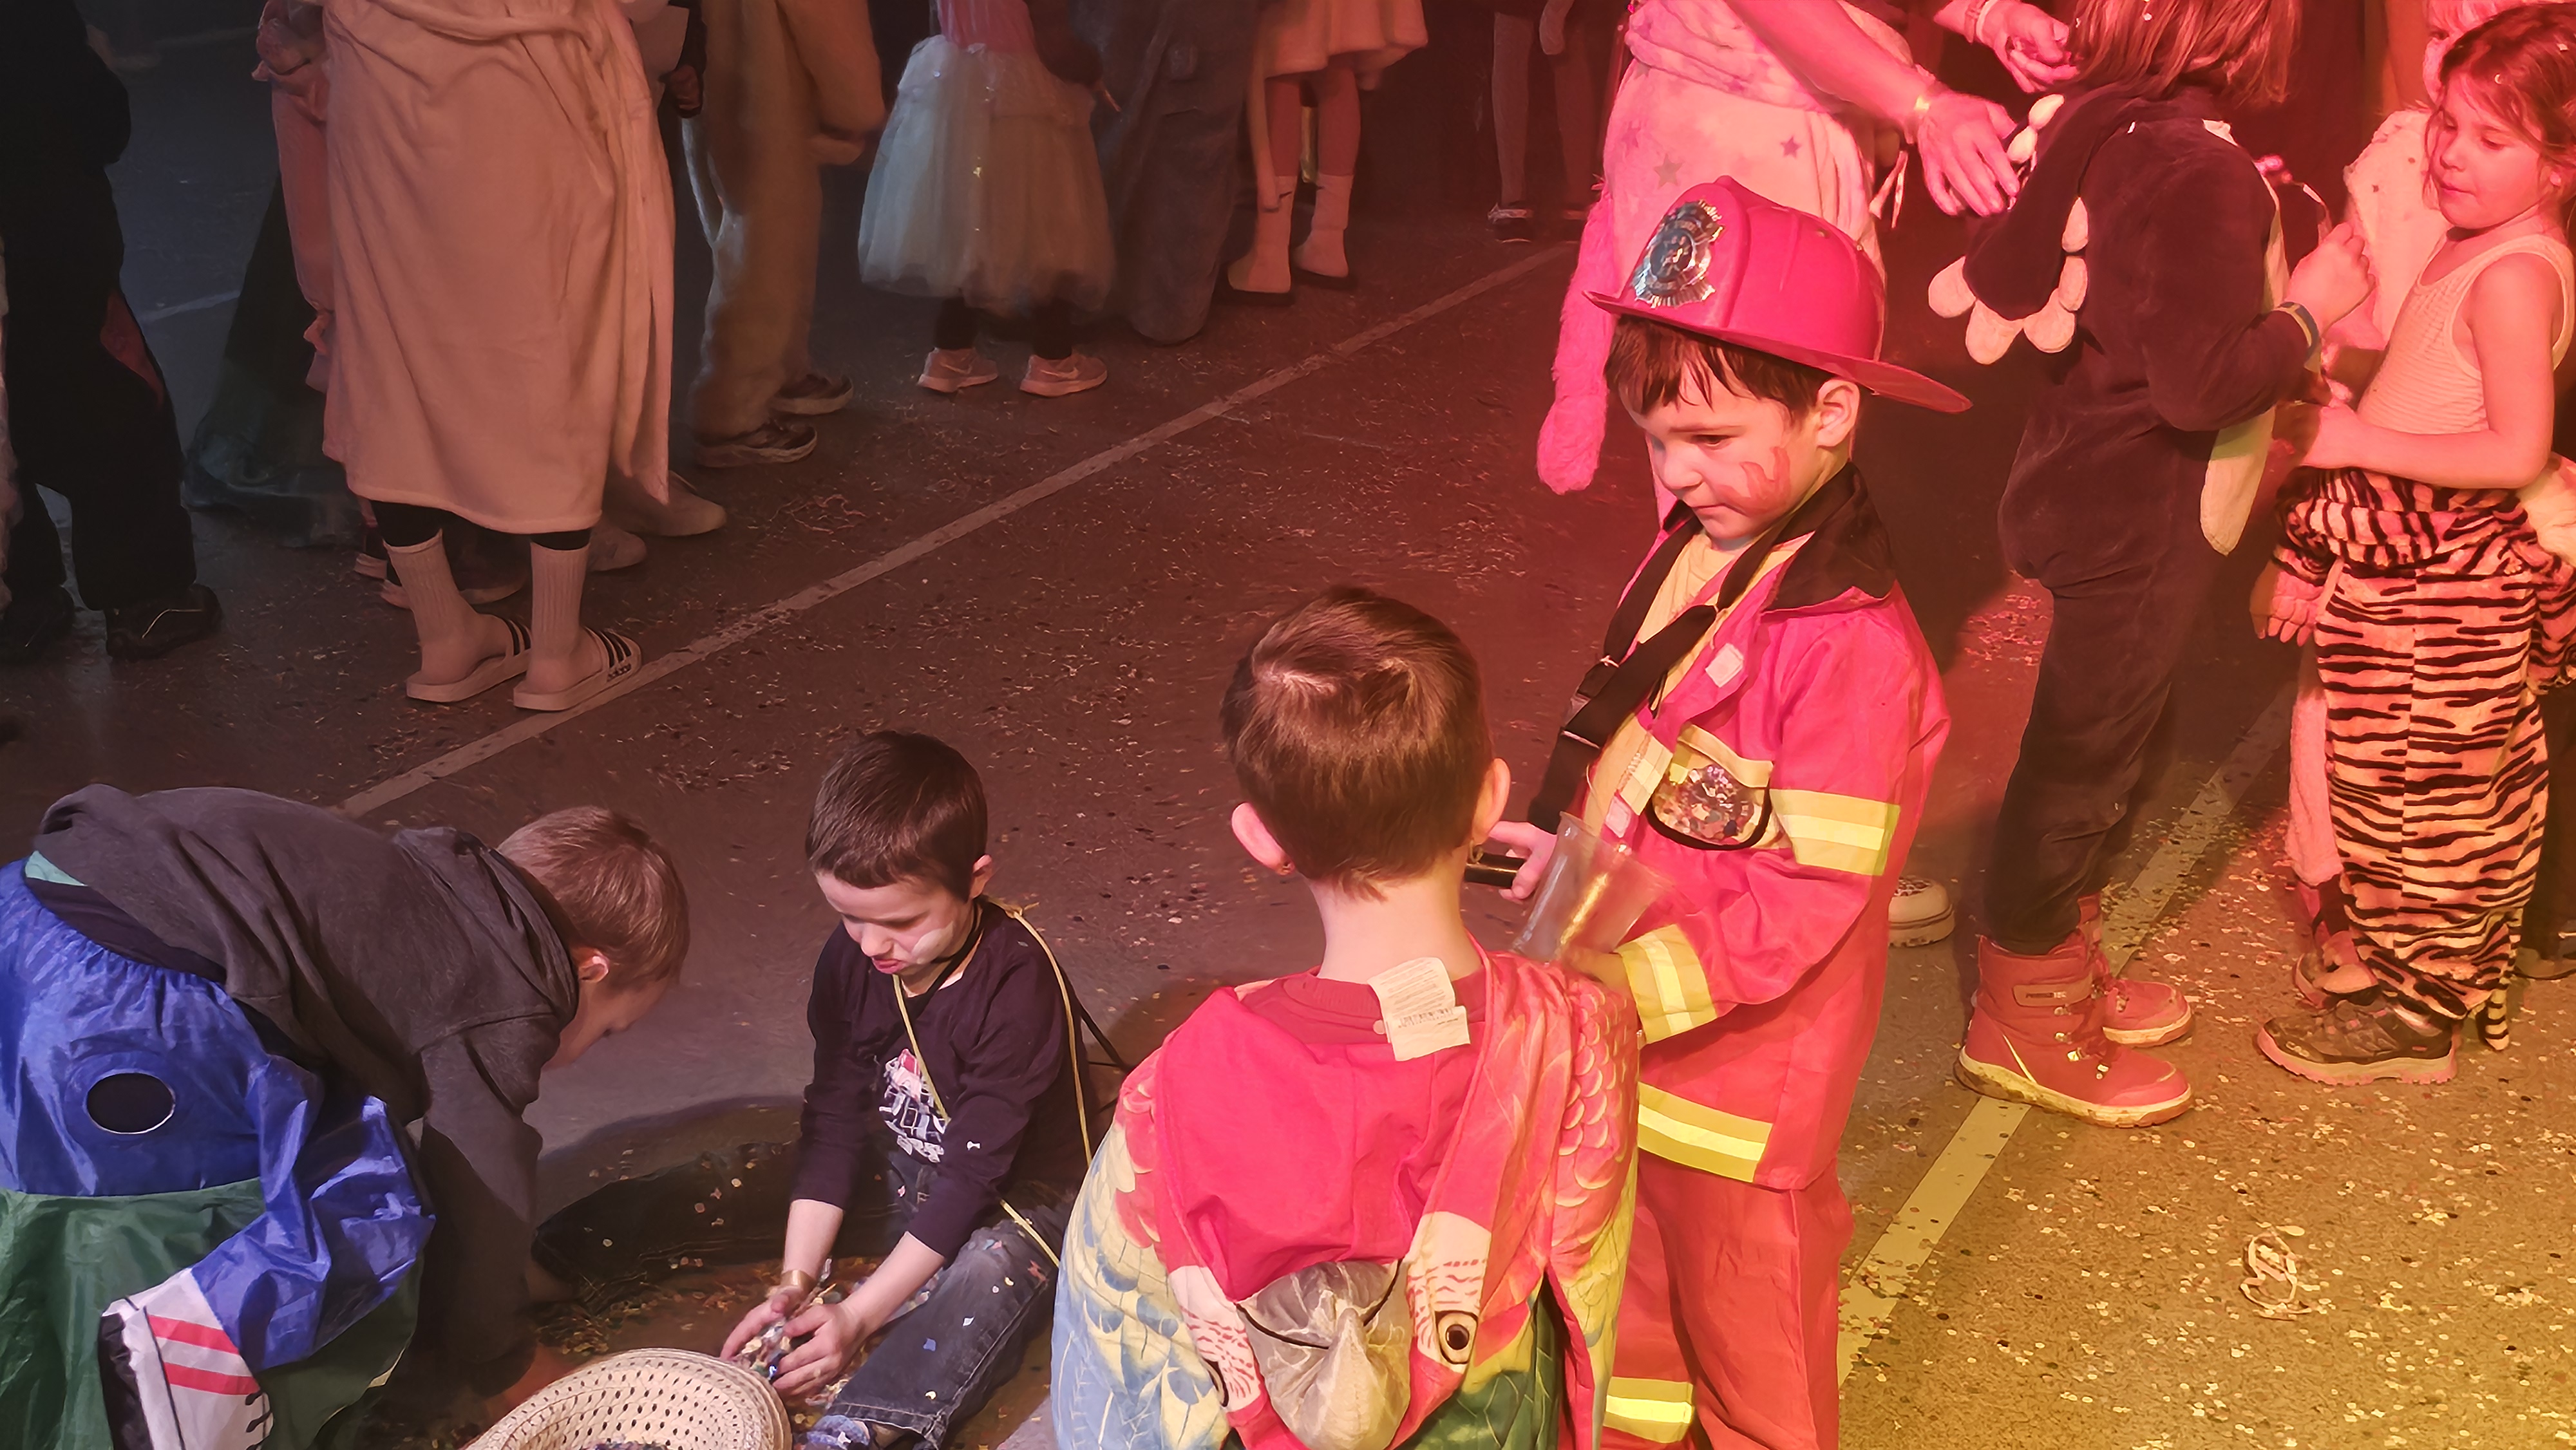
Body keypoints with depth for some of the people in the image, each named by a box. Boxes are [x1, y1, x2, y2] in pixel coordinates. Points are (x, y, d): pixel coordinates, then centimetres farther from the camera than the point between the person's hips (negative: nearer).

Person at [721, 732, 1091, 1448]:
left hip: (1011, 1197, -7)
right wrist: (795, 1279, -18)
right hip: (896, 1171, 7)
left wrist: (861, 1314, -29)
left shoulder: (1018, 986, -28)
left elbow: (973, 1173, -27)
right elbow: (833, 1121, -8)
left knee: (992, 1272, -40)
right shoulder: (849, 959, -11)